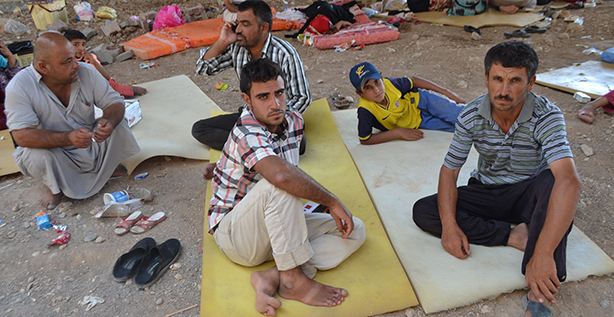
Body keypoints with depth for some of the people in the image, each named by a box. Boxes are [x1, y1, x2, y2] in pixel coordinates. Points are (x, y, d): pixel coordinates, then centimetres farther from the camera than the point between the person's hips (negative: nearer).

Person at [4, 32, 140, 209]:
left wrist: (110, 122, -36)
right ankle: (56, 186, 2)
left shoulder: (87, 72, -14)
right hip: (54, 152, -2)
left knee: (118, 126, -20)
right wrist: (68, 138, -45)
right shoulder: (19, 87, -22)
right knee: (37, 157, -33)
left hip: (91, 146, 2)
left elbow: (114, 103, -11)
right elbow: (22, 136, -29)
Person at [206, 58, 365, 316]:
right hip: (234, 232, -7)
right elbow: (281, 174, -43)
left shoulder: (294, 121, 0)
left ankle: (272, 277, -20)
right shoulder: (246, 134, -24)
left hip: (277, 226, 8)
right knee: (277, 186, -36)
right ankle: (293, 279, -24)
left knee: (354, 231, -7)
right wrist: (333, 202, -31)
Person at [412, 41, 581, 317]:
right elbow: (449, 170, -9)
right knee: (422, 211, -17)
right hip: (486, 194, 3)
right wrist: (449, 225, -25)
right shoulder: (471, 116, -14)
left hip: (528, 196, -3)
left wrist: (543, 254, -48)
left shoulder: (547, 116, -24)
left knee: (551, 180, -38)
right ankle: (513, 235, -18)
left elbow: (569, 181, -39)